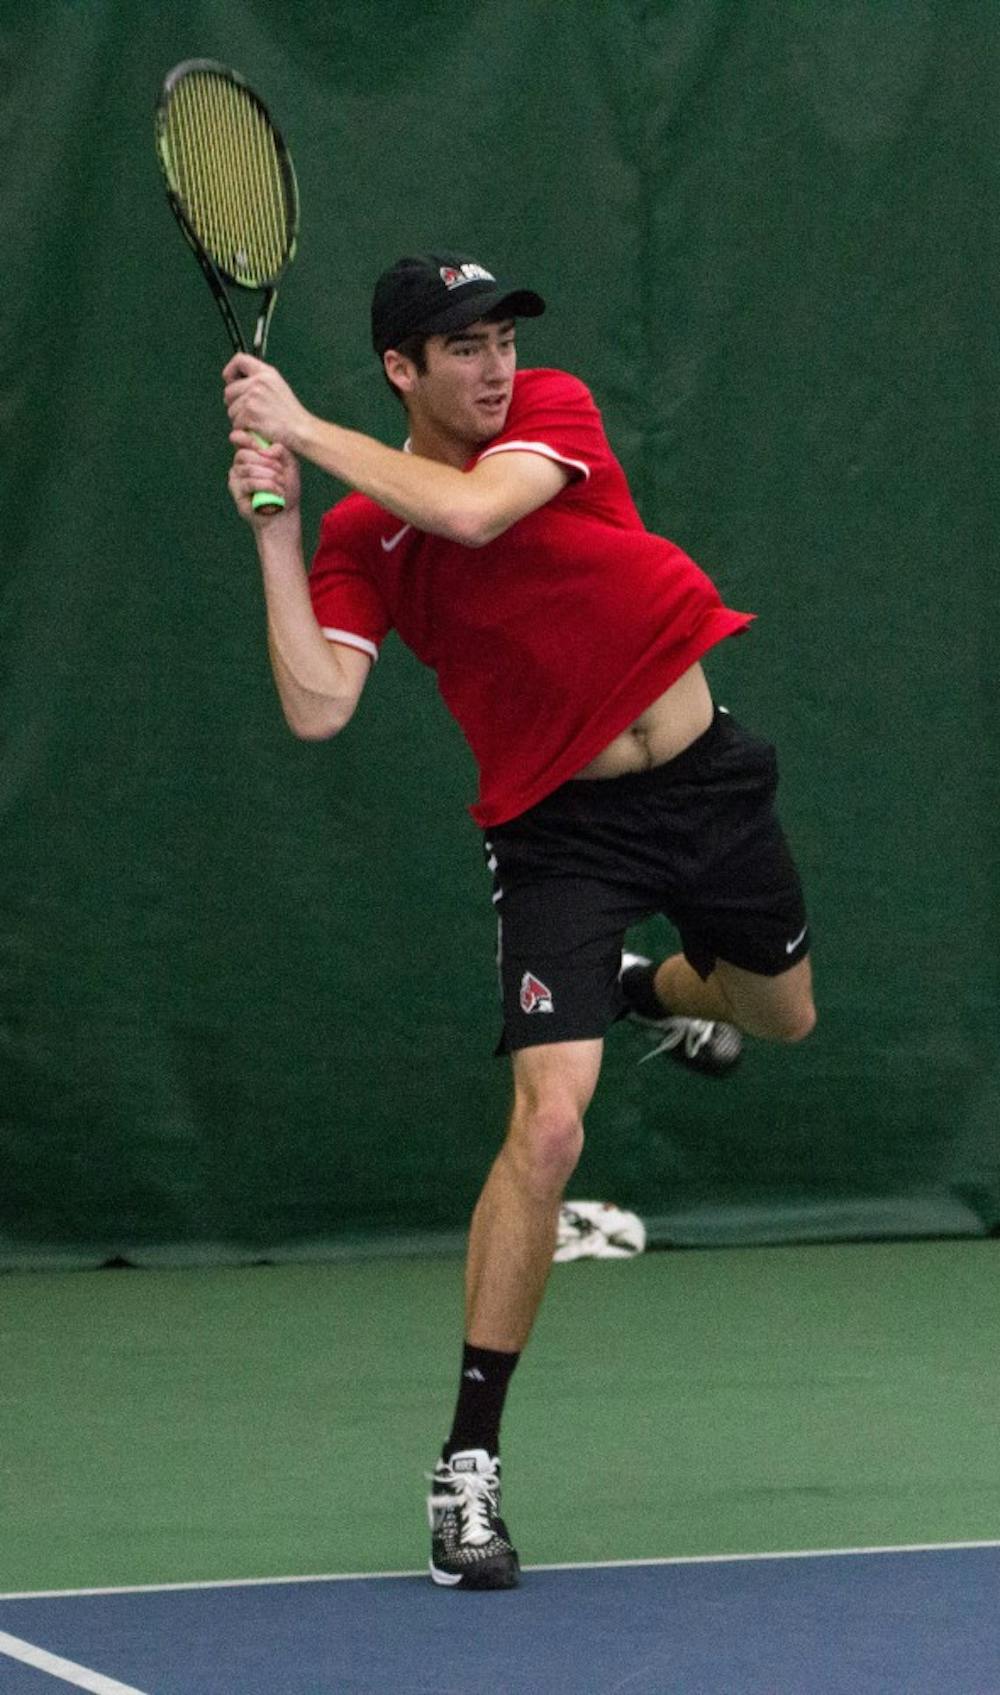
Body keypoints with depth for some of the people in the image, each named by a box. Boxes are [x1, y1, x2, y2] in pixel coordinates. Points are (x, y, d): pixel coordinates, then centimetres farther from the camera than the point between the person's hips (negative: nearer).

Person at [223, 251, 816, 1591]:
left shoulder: (555, 412, -9)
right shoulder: (362, 535, -10)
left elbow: (472, 511, -30)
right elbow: (318, 706, -23)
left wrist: (305, 429, -27)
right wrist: (272, 524, -25)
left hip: (708, 777, 3)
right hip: (563, 828, -3)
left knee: (781, 1016, 28)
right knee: (548, 1124, -19)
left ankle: (648, 988, 66)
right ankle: (468, 1467, -12)